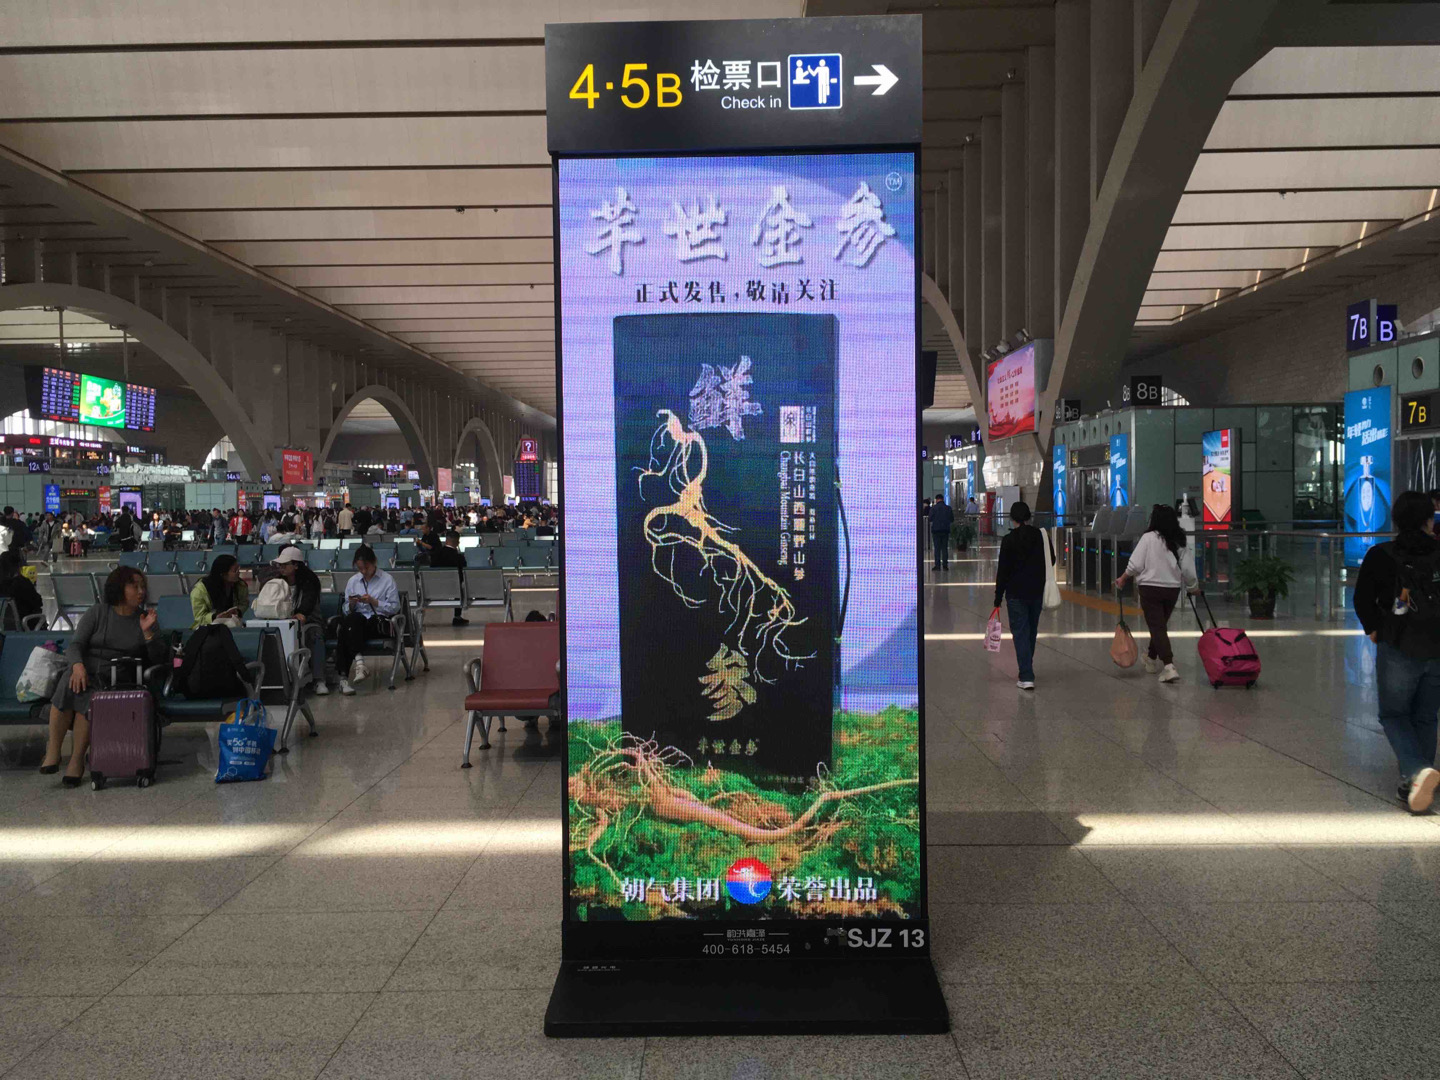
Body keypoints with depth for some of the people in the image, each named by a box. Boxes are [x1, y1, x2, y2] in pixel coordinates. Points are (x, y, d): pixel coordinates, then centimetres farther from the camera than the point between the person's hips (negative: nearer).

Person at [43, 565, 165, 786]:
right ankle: (53, 750, -26)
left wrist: (147, 632, -10)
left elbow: (159, 658, 6)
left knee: (87, 700, -31)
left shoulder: (144, 618, 12)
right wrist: (78, 665, -20)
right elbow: (75, 644, 1)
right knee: (69, 687, -33)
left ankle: (76, 761, -25)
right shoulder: (97, 613, 11)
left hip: (118, 682, -1)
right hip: (86, 674, 1)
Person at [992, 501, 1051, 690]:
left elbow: (1003, 571, -10)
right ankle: (1027, 671, 32)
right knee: (1032, 631, 17)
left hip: (1016, 593, -5)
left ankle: (1026, 677, -10)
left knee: (1020, 632, -3)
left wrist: (998, 598, -5)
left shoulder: (1009, 540, -12)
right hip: (1036, 591, 5)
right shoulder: (1039, 536, 2)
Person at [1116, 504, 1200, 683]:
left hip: (1151, 588, -5)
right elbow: (1188, 569, 5)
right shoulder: (1181, 541, 3)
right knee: (1161, 624, 21)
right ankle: (1152, 658, 39)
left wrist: (1123, 579, 6)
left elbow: (1135, 565, -11)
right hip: (1173, 589, 5)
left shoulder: (1149, 538, -10)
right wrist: (1193, 587, 23)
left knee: (1157, 627, -5)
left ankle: (1168, 666, -19)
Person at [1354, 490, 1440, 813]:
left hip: (1398, 649, -2)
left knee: (1394, 715, 9)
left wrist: (1374, 630, 9)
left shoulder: (1381, 556, -7)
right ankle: (1412, 783, 15)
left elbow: (1362, 599, -5)